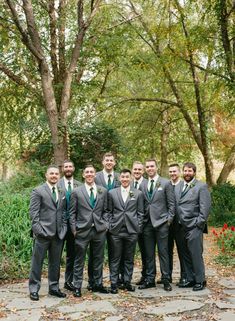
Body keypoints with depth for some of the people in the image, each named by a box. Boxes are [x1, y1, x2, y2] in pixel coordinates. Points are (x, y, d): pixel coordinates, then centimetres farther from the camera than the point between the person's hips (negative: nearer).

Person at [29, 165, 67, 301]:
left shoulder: (62, 193, 13)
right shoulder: (38, 191, -3)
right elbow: (33, 212, -7)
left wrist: (64, 227, 6)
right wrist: (38, 229, -14)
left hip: (58, 233, 5)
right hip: (43, 233, -5)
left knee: (55, 262, 13)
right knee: (37, 262, 3)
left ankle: (54, 287, 25)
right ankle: (34, 289, 14)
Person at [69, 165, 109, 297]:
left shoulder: (103, 191, 8)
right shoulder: (76, 192, 1)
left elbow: (105, 210, 12)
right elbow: (72, 213, 2)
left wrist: (105, 225, 1)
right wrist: (74, 229, -4)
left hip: (99, 230, 3)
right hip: (82, 230, -2)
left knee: (98, 259, 12)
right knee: (79, 260, 4)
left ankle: (98, 284, 25)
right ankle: (77, 286, 13)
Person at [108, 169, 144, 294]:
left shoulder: (138, 194, 7)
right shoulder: (112, 193, 7)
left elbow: (140, 212, 7)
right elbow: (109, 211, 8)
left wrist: (138, 227, 1)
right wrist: (110, 225, 0)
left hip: (132, 231, 1)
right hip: (116, 230, 0)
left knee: (129, 258, 9)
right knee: (115, 258, 4)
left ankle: (127, 282, 20)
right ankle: (114, 283, 12)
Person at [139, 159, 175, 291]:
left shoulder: (166, 183, 0)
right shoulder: (143, 185, 11)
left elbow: (171, 203, -1)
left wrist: (169, 220, -6)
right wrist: (141, 220, 5)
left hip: (161, 222, -4)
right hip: (147, 223, 4)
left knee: (163, 252, 0)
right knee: (149, 253, 9)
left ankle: (166, 280, 9)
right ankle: (150, 279, 18)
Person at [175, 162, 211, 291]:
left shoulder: (201, 186, -3)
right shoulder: (177, 187, 13)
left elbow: (205, 207, -8)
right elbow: (175, 205, 14)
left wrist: (198, 223, -12)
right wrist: (177, 222, 6)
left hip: (194, 227, -5)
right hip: (181, 227, 6)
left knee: (196, 254, -3)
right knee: (186, 255, 11)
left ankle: (200, 281, 10)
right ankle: (190, 279, 22)